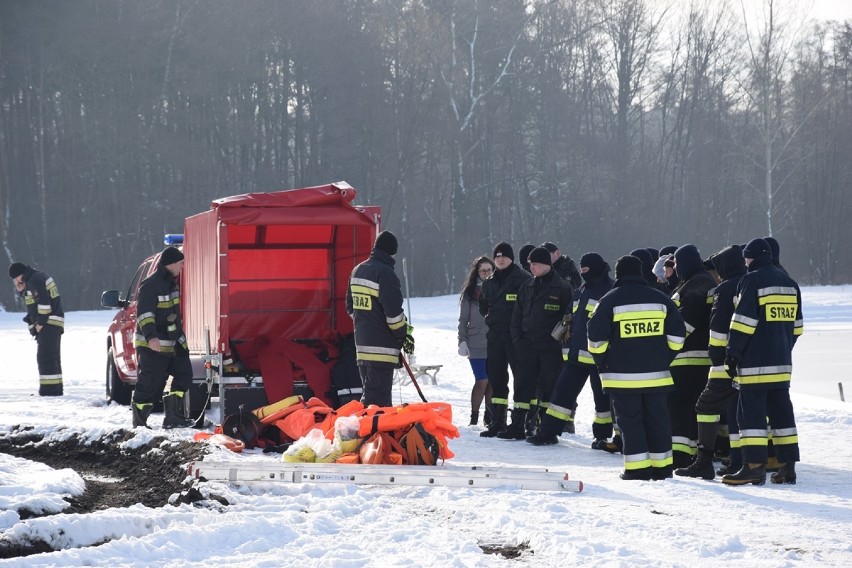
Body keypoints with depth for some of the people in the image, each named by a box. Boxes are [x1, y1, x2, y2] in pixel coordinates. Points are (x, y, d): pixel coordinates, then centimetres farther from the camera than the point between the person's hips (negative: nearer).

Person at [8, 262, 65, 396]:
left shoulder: (35, 280, -14)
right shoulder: (34, 279, 19)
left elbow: (43, 301, -22)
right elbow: (31, 302, 25)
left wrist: (40, 322, -17)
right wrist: (21, 290, 10)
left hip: (49, 324, -11)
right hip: (53, 325, 11)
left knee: (45, 356, -11)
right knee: (52, 358, 14)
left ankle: (49, 389, -14)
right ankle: (56, 389, 18)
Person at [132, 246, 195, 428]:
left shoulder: (172, 283, 13)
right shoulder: (151, 285, -16)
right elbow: (144, 313, -23)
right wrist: (151, 337, -34)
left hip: (173, 343, 9)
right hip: (153, 346, -9)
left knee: (184, 375, 3)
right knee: (149, 384, -4)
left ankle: (174, 417, 7)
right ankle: (139, 423, 6)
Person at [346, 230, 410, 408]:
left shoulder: (357, 271, 14)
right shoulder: (385, 273, -15)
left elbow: (350, 306, 22)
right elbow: (393, 312, -18)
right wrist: (404, 335, -4)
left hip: (362, 343, 9)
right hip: (382, 347, -9)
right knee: (377, 398, -10)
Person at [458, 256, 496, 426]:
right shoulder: (470, 292, 4)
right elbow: (463, 319, 5)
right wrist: (462, 341, -3)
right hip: (477, 345, -2)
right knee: (482, 381, -8)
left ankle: (489, 416, 17)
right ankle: (474, 417, 2)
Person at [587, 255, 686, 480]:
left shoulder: (610, 300, -4)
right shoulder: (660, 298, 7)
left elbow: (596, 336, -7)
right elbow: (677, 333, 8)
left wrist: (602, 364, 6)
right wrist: (665, 358, 16)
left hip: (622, 375, -3)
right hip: (656, 374, 3)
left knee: (630, 420, 3)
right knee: (657, 419, 11)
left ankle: (637, 468, -2)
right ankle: (661, 466, 13)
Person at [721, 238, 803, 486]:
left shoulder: (752, 281, -9)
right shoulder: (789, 283, 14)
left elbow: (743, 322, -15)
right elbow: (796, 325, 18)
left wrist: (733, 353, -10)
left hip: (754, 363, -7)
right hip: (782, 363, 7)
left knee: (751, 411, -6)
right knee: (781, 410, 11)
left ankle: (754, 467, -12)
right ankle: (787, 467, 10)